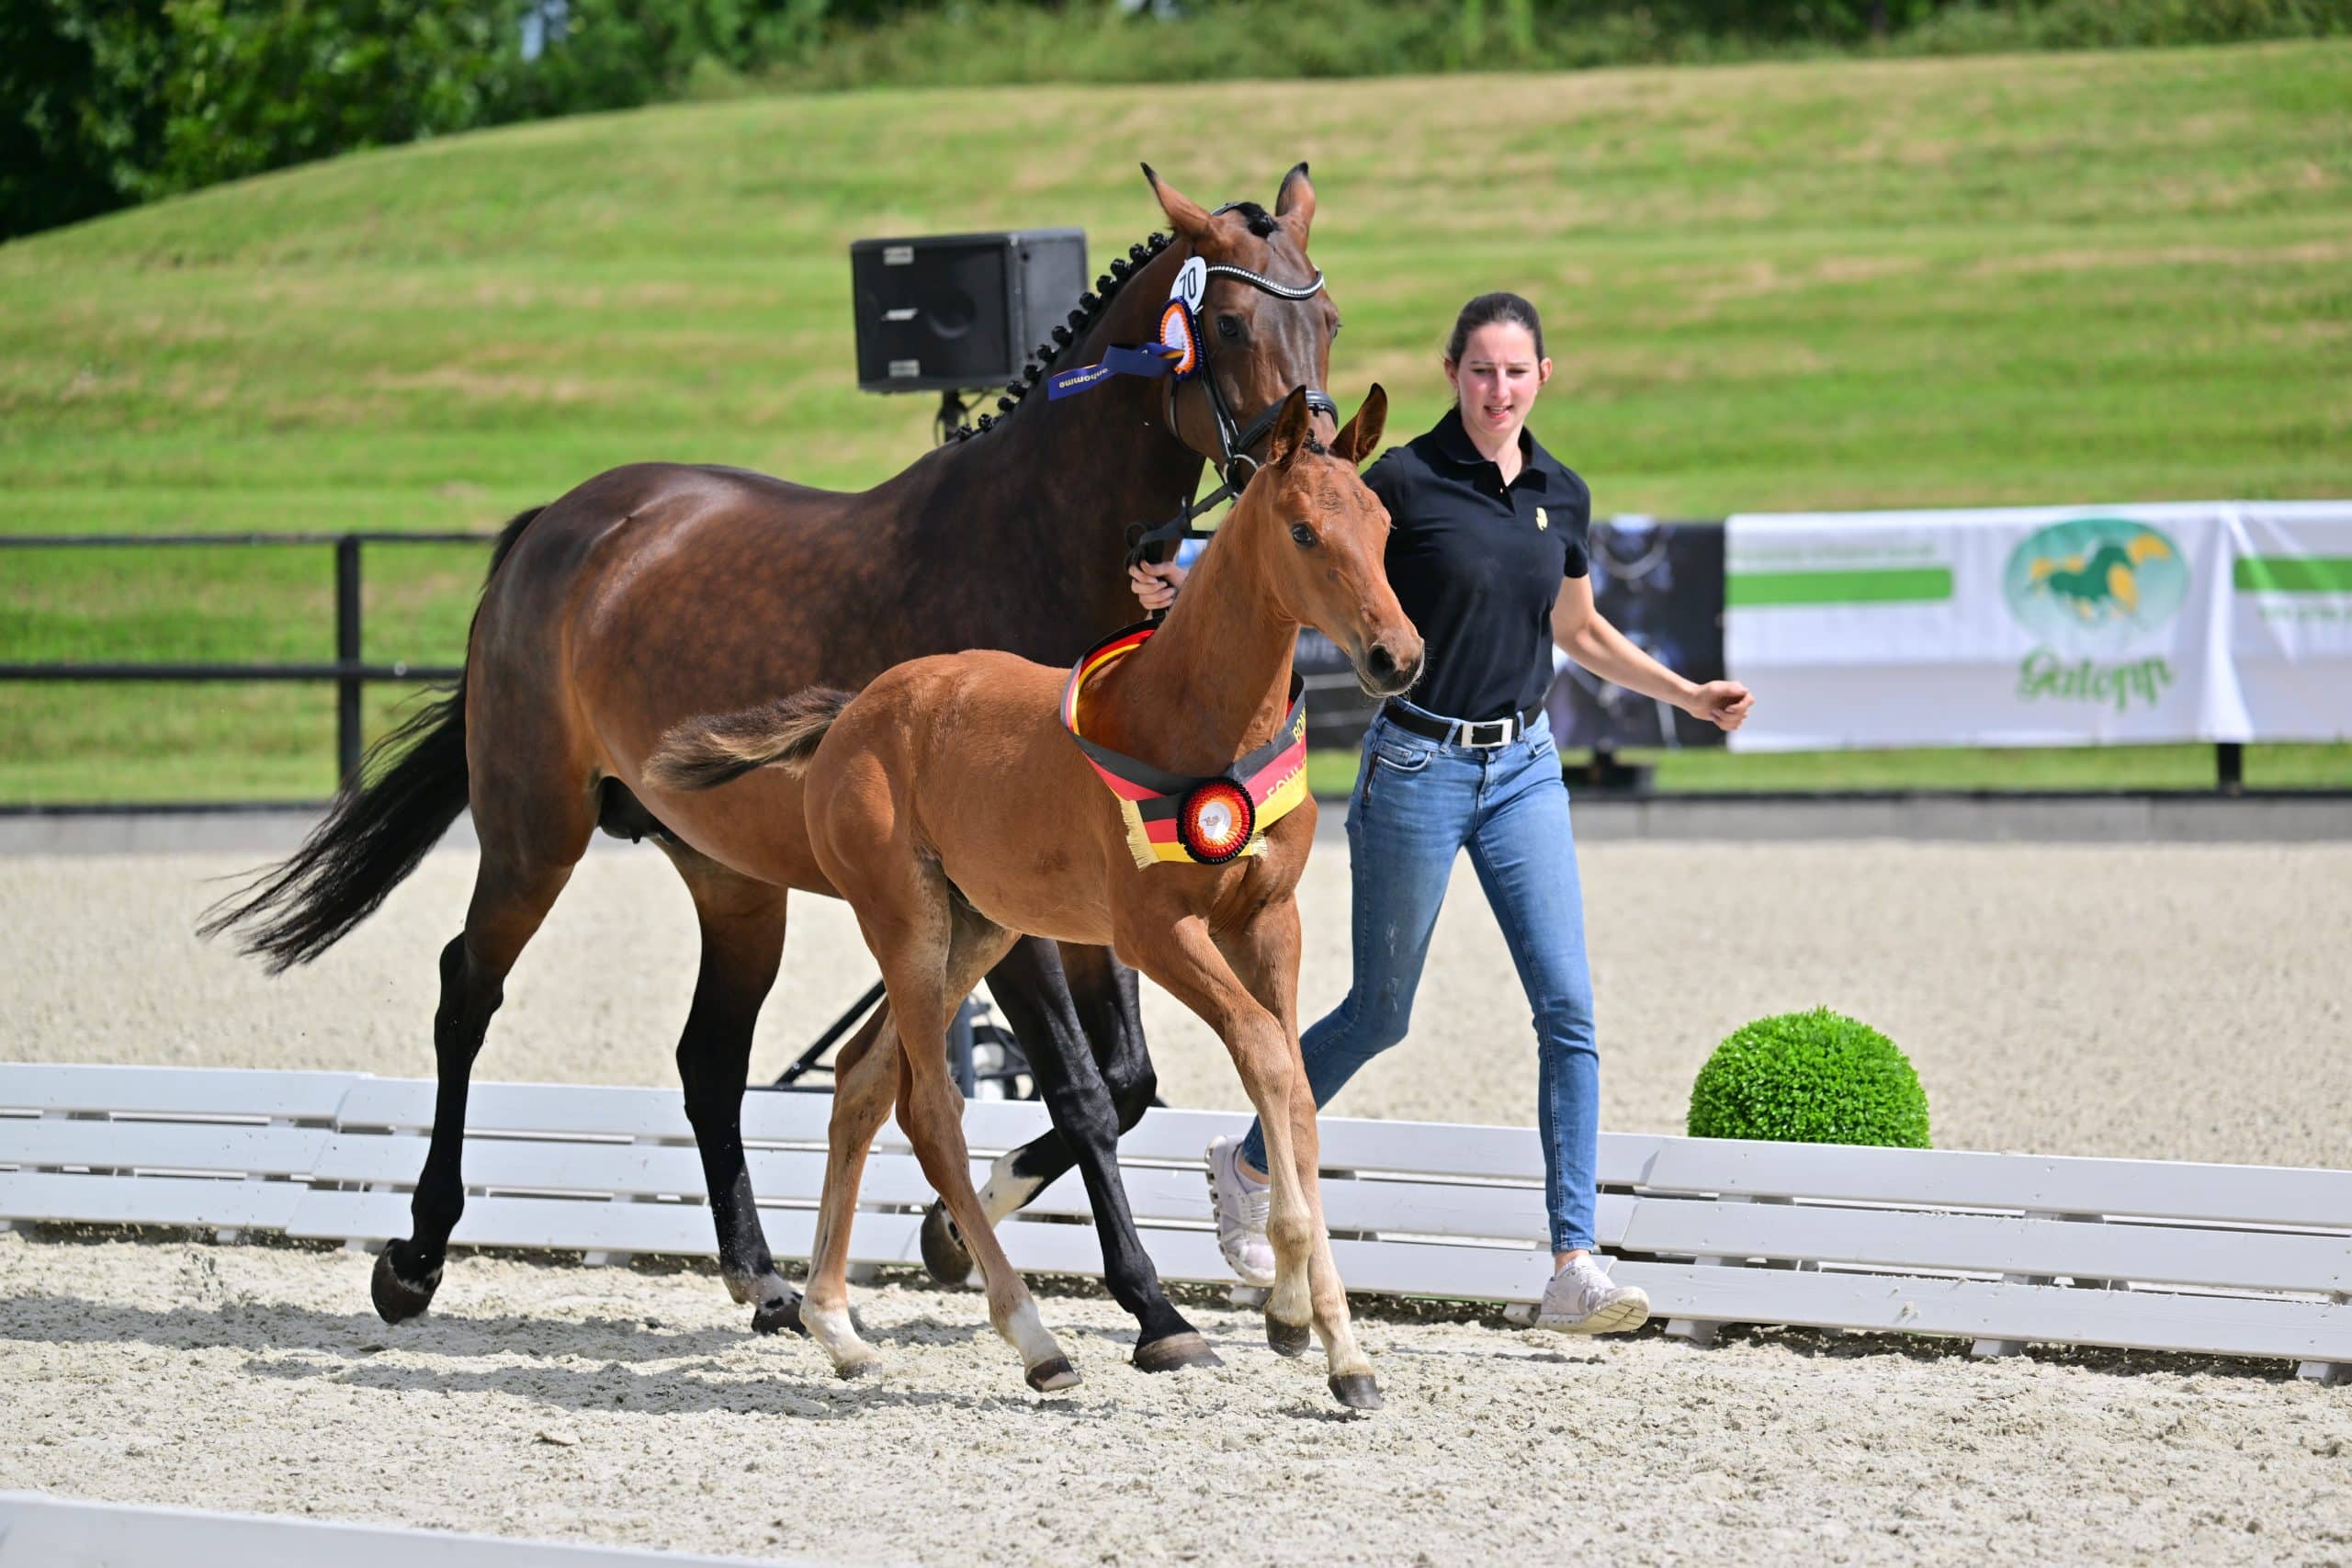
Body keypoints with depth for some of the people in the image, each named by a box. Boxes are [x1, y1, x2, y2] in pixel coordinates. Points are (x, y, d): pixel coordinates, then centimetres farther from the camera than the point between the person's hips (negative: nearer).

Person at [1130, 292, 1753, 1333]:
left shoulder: (1562, 496, 6)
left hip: (1524, 769, 4)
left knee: (1568, 1008, -7)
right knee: (1380, 1014, 6)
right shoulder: (1403, 482, -9)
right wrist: (1191, 595, -16)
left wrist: (1687, 695, 19)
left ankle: (1574, 1271, -8)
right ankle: (1246, 1168, 33)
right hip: (1417, 768, -4)